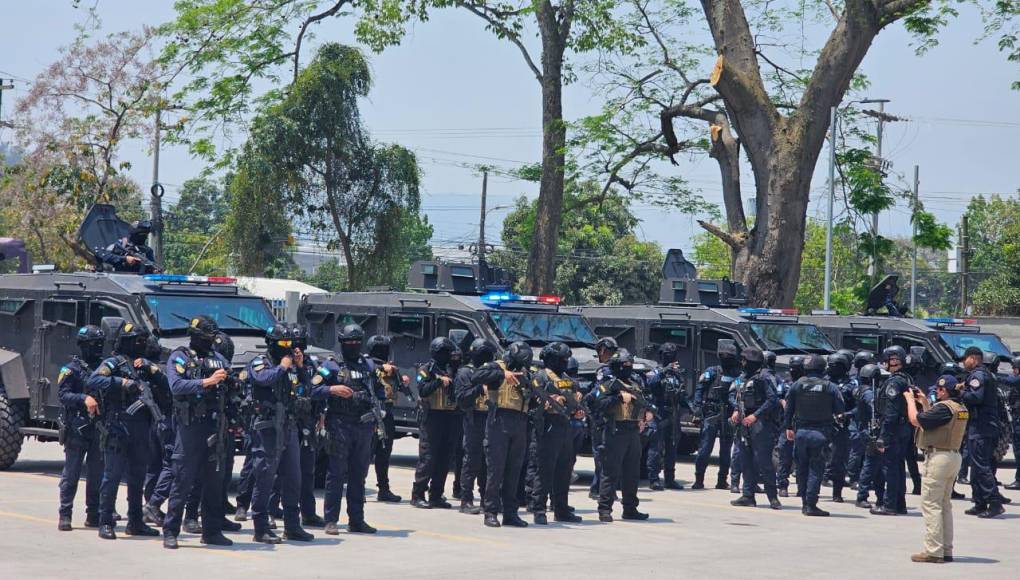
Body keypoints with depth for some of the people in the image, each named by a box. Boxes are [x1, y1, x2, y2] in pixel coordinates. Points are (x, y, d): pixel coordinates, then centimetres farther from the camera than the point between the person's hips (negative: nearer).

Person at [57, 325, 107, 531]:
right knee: (71, 473, -1)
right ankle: (64, 515, 2)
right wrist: (84, 399, -26)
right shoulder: (73, 368, -1)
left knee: (97, 474, 7)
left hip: (99, 429, 4)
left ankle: (93, 514, 14)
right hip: (77, 429, -4)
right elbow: (62, 394, -10)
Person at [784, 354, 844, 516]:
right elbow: (840, 411, -3)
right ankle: (811, 505, -7)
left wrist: (789, 428, 13)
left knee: (802, 468, 12)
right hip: (820, 433, -2)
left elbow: (788, 408, 5)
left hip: (801, 431, 2)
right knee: (816, 469, 0)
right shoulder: (830, 387, -6)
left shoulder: (797, 385, 0)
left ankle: (805, 503, 16)